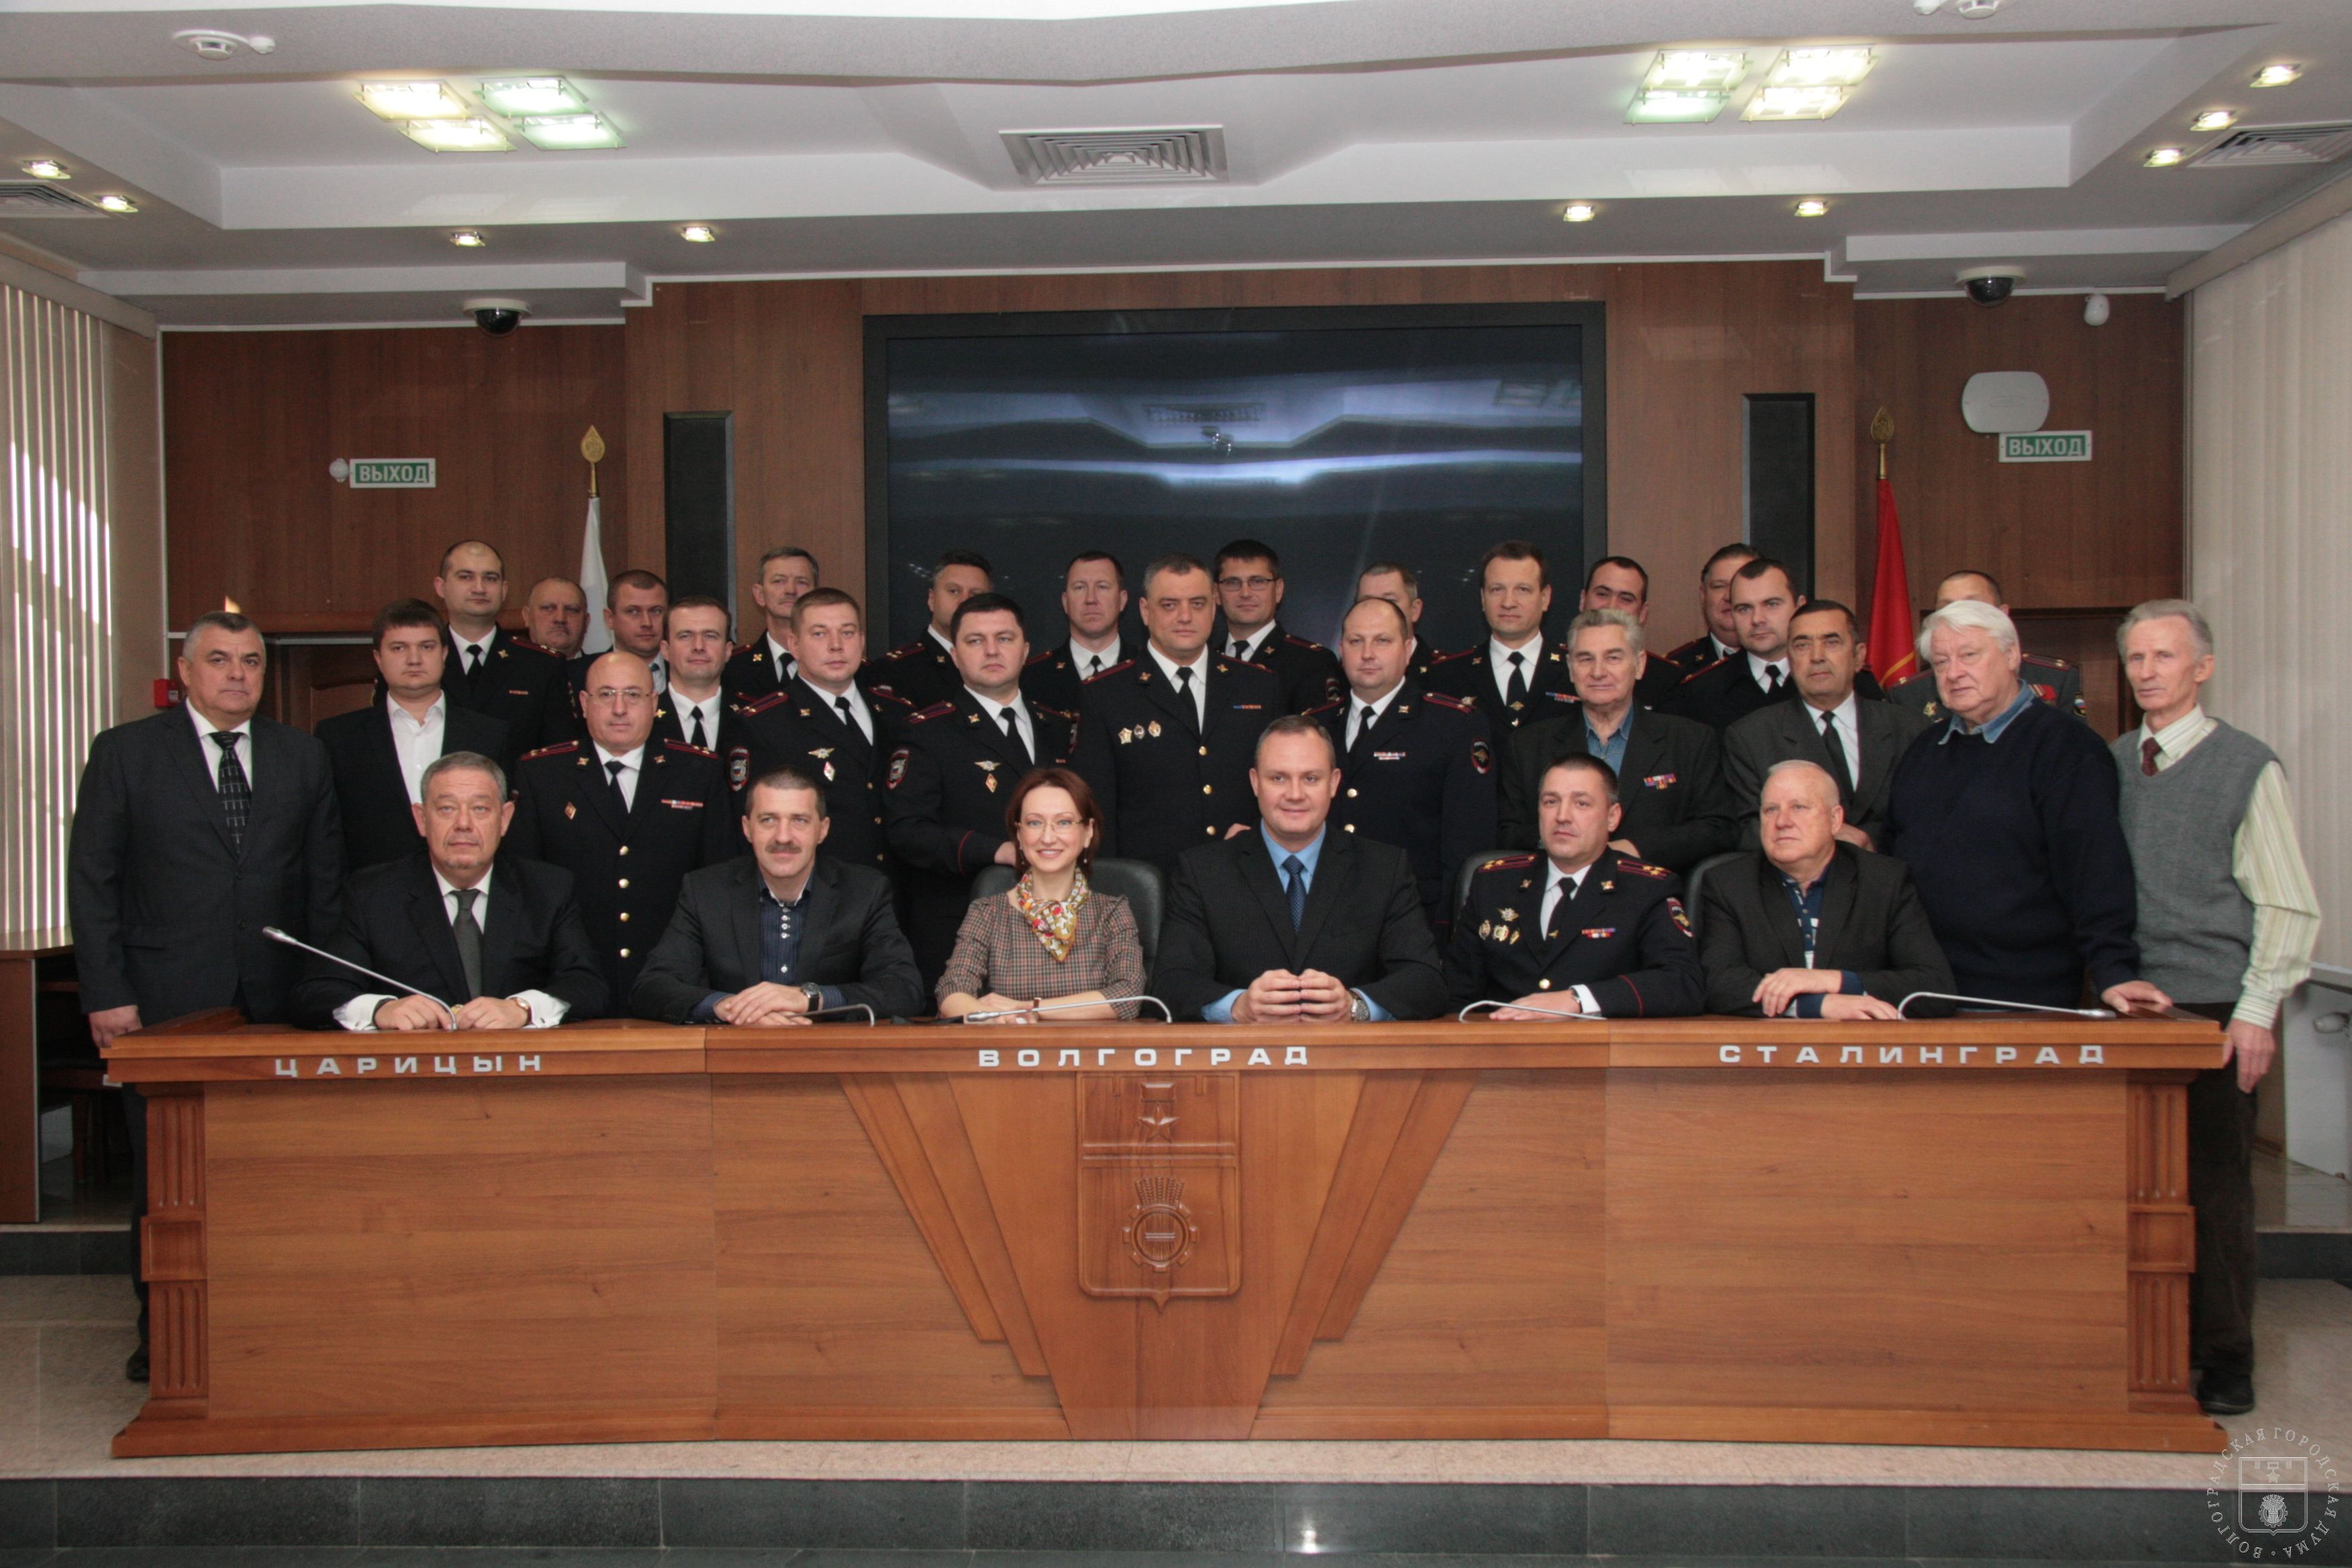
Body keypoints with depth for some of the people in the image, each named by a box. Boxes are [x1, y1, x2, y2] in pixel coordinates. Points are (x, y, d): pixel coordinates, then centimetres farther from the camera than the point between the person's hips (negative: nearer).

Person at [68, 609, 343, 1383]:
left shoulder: (303, 757, 11)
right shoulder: (124, 753, 5)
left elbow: (326, 880, 11)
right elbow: (92, 881, 2)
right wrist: (106, 994, -5)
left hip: (278, 1001, 1)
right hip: (165, 1001, -1)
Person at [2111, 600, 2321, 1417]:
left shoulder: (2247, 766, -2)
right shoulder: (2108, 766, 10)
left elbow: (2290, 905, -4)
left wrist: (2257, 1012, -10)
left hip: (2214, 1011, -3)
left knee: (2215, 1183, 1)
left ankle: (2224, 1357, 12)